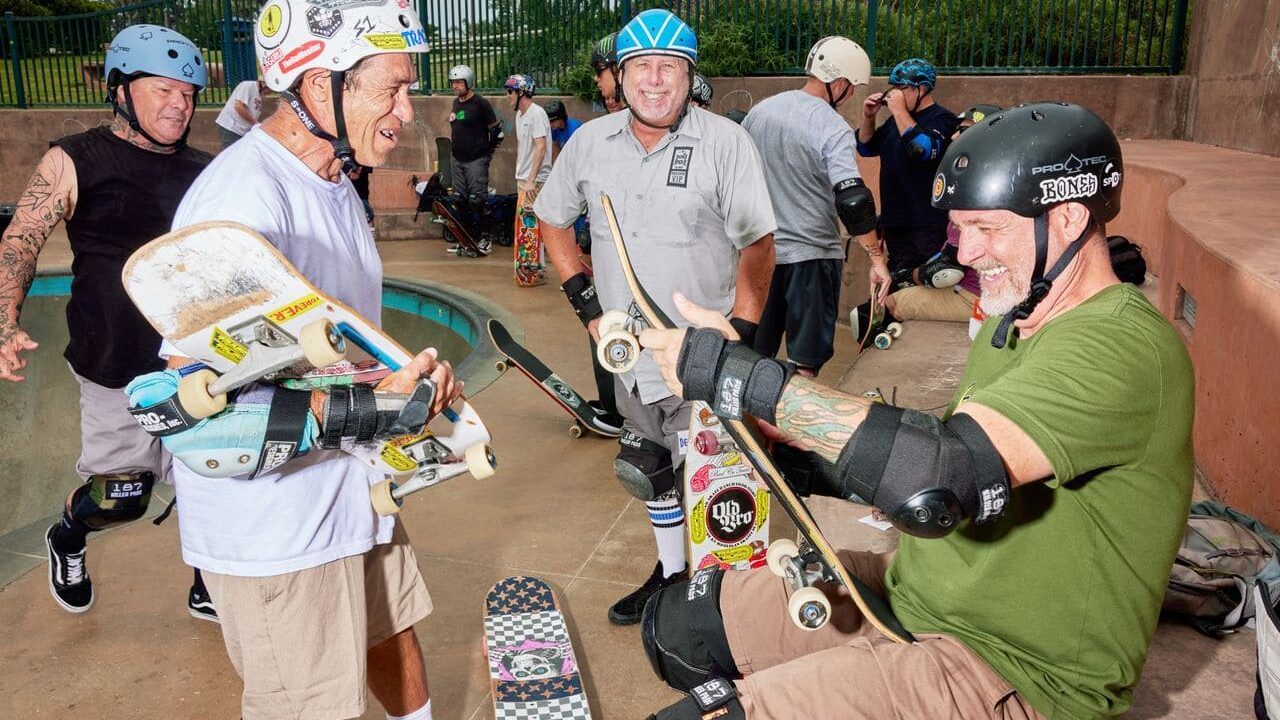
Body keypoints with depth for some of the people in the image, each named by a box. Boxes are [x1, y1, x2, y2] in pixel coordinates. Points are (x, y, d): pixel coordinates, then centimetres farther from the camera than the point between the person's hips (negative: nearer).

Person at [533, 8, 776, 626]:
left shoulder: (725, 142, -10)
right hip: (629, 349, 5)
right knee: (651, 469, 20)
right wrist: (583, 299, 7)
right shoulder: (591, 141, 2)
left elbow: (756, 245, -10)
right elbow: (553, 218, 15)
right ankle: (670, 572, 40)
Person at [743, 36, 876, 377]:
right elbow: (852, 200, -23)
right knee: (805, 361, 5)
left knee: (755, 352, 18)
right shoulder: (833, 128, -14)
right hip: (811, 254, -6)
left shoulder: (760, 110, 5)